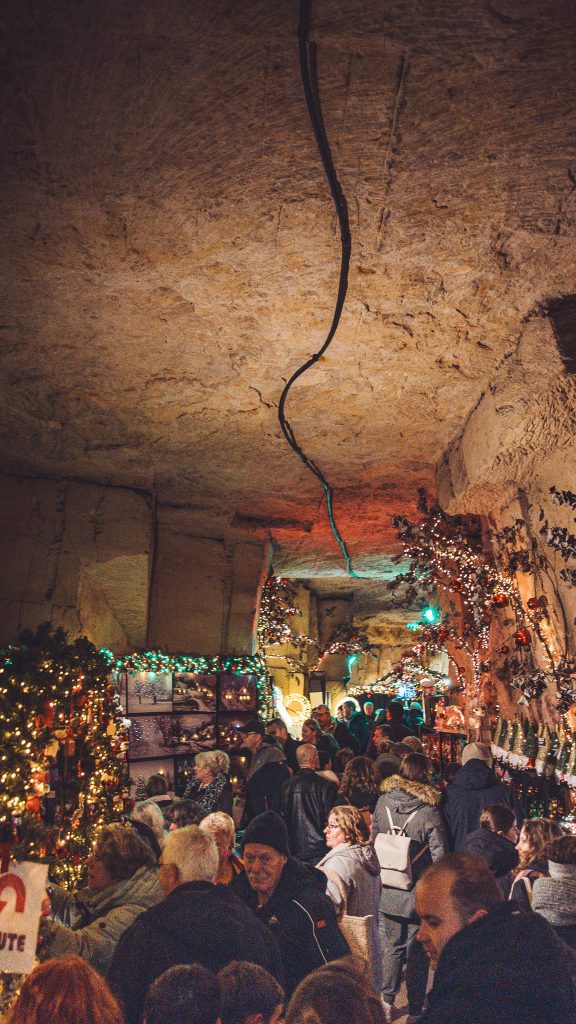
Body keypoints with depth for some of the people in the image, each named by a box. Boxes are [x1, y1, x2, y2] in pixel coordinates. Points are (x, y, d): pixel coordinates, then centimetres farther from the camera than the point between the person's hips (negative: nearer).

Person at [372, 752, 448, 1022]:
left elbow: (374, 841, 1)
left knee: (392, 946, 21)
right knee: (417, 951, 15)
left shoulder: (383, 802, -9)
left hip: (389, 891, 3)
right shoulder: (429, 811, -19)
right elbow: (440, 856, -16)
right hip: (419, 893, -3)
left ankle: (387, 1002, 30)